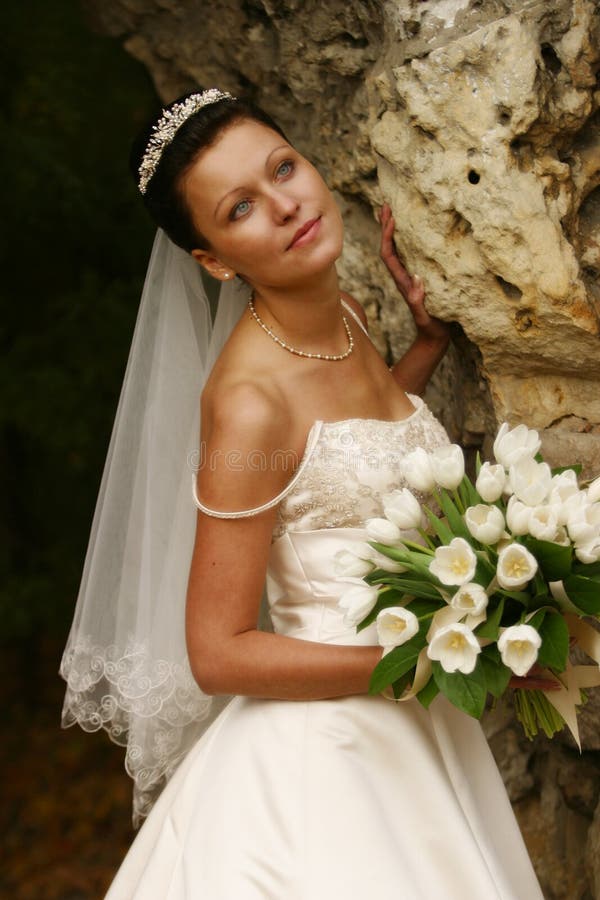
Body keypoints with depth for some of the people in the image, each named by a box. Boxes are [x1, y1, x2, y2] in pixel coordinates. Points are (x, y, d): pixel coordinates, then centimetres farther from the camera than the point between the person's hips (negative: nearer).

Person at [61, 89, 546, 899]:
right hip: (324, 746, -8)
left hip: (413, 722, 8)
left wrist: (433, 336, 8)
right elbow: (218, 654, -21)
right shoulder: (250, 399, -24)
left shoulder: (347, 316, -1)